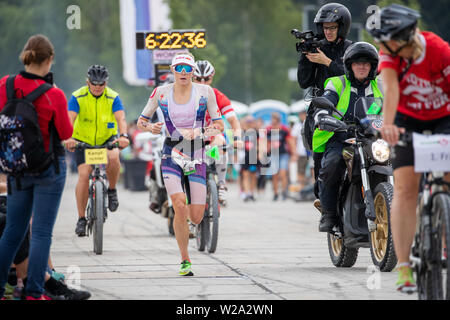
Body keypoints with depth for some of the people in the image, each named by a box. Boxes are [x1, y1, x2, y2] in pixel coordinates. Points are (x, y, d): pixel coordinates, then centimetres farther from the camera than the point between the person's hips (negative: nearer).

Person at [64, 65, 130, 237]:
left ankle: (112, 190, -6)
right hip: (83, 141, 0)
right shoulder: (78, 97, -14)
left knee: (113, 158, -33)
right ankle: (81, 218, -5)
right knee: (84, 175, -16)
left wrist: (123, 136, -47)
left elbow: (121, 118, -26)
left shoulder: (113, 97, -13)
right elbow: (70, 119, -27)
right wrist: (69, 137, -46)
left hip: (107, 139, 0)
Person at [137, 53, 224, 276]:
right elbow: (141, 122, 7)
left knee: (196, 218, -5)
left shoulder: (204, 92, -2)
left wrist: (198, 132, -20)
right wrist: (150, 128, -15)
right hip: (172, 155, -1)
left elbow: (219, 125, -1)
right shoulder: (161, 93, 0)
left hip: (196, 155, 1)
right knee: (180, 208, -20)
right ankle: (185, 261, -6)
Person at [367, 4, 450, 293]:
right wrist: (388, 125, -52)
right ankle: (404, 267, -13)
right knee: (405, 188, -12)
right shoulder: (390, 53, -22)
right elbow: (391, 89, -36)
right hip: (408, 120, 1)